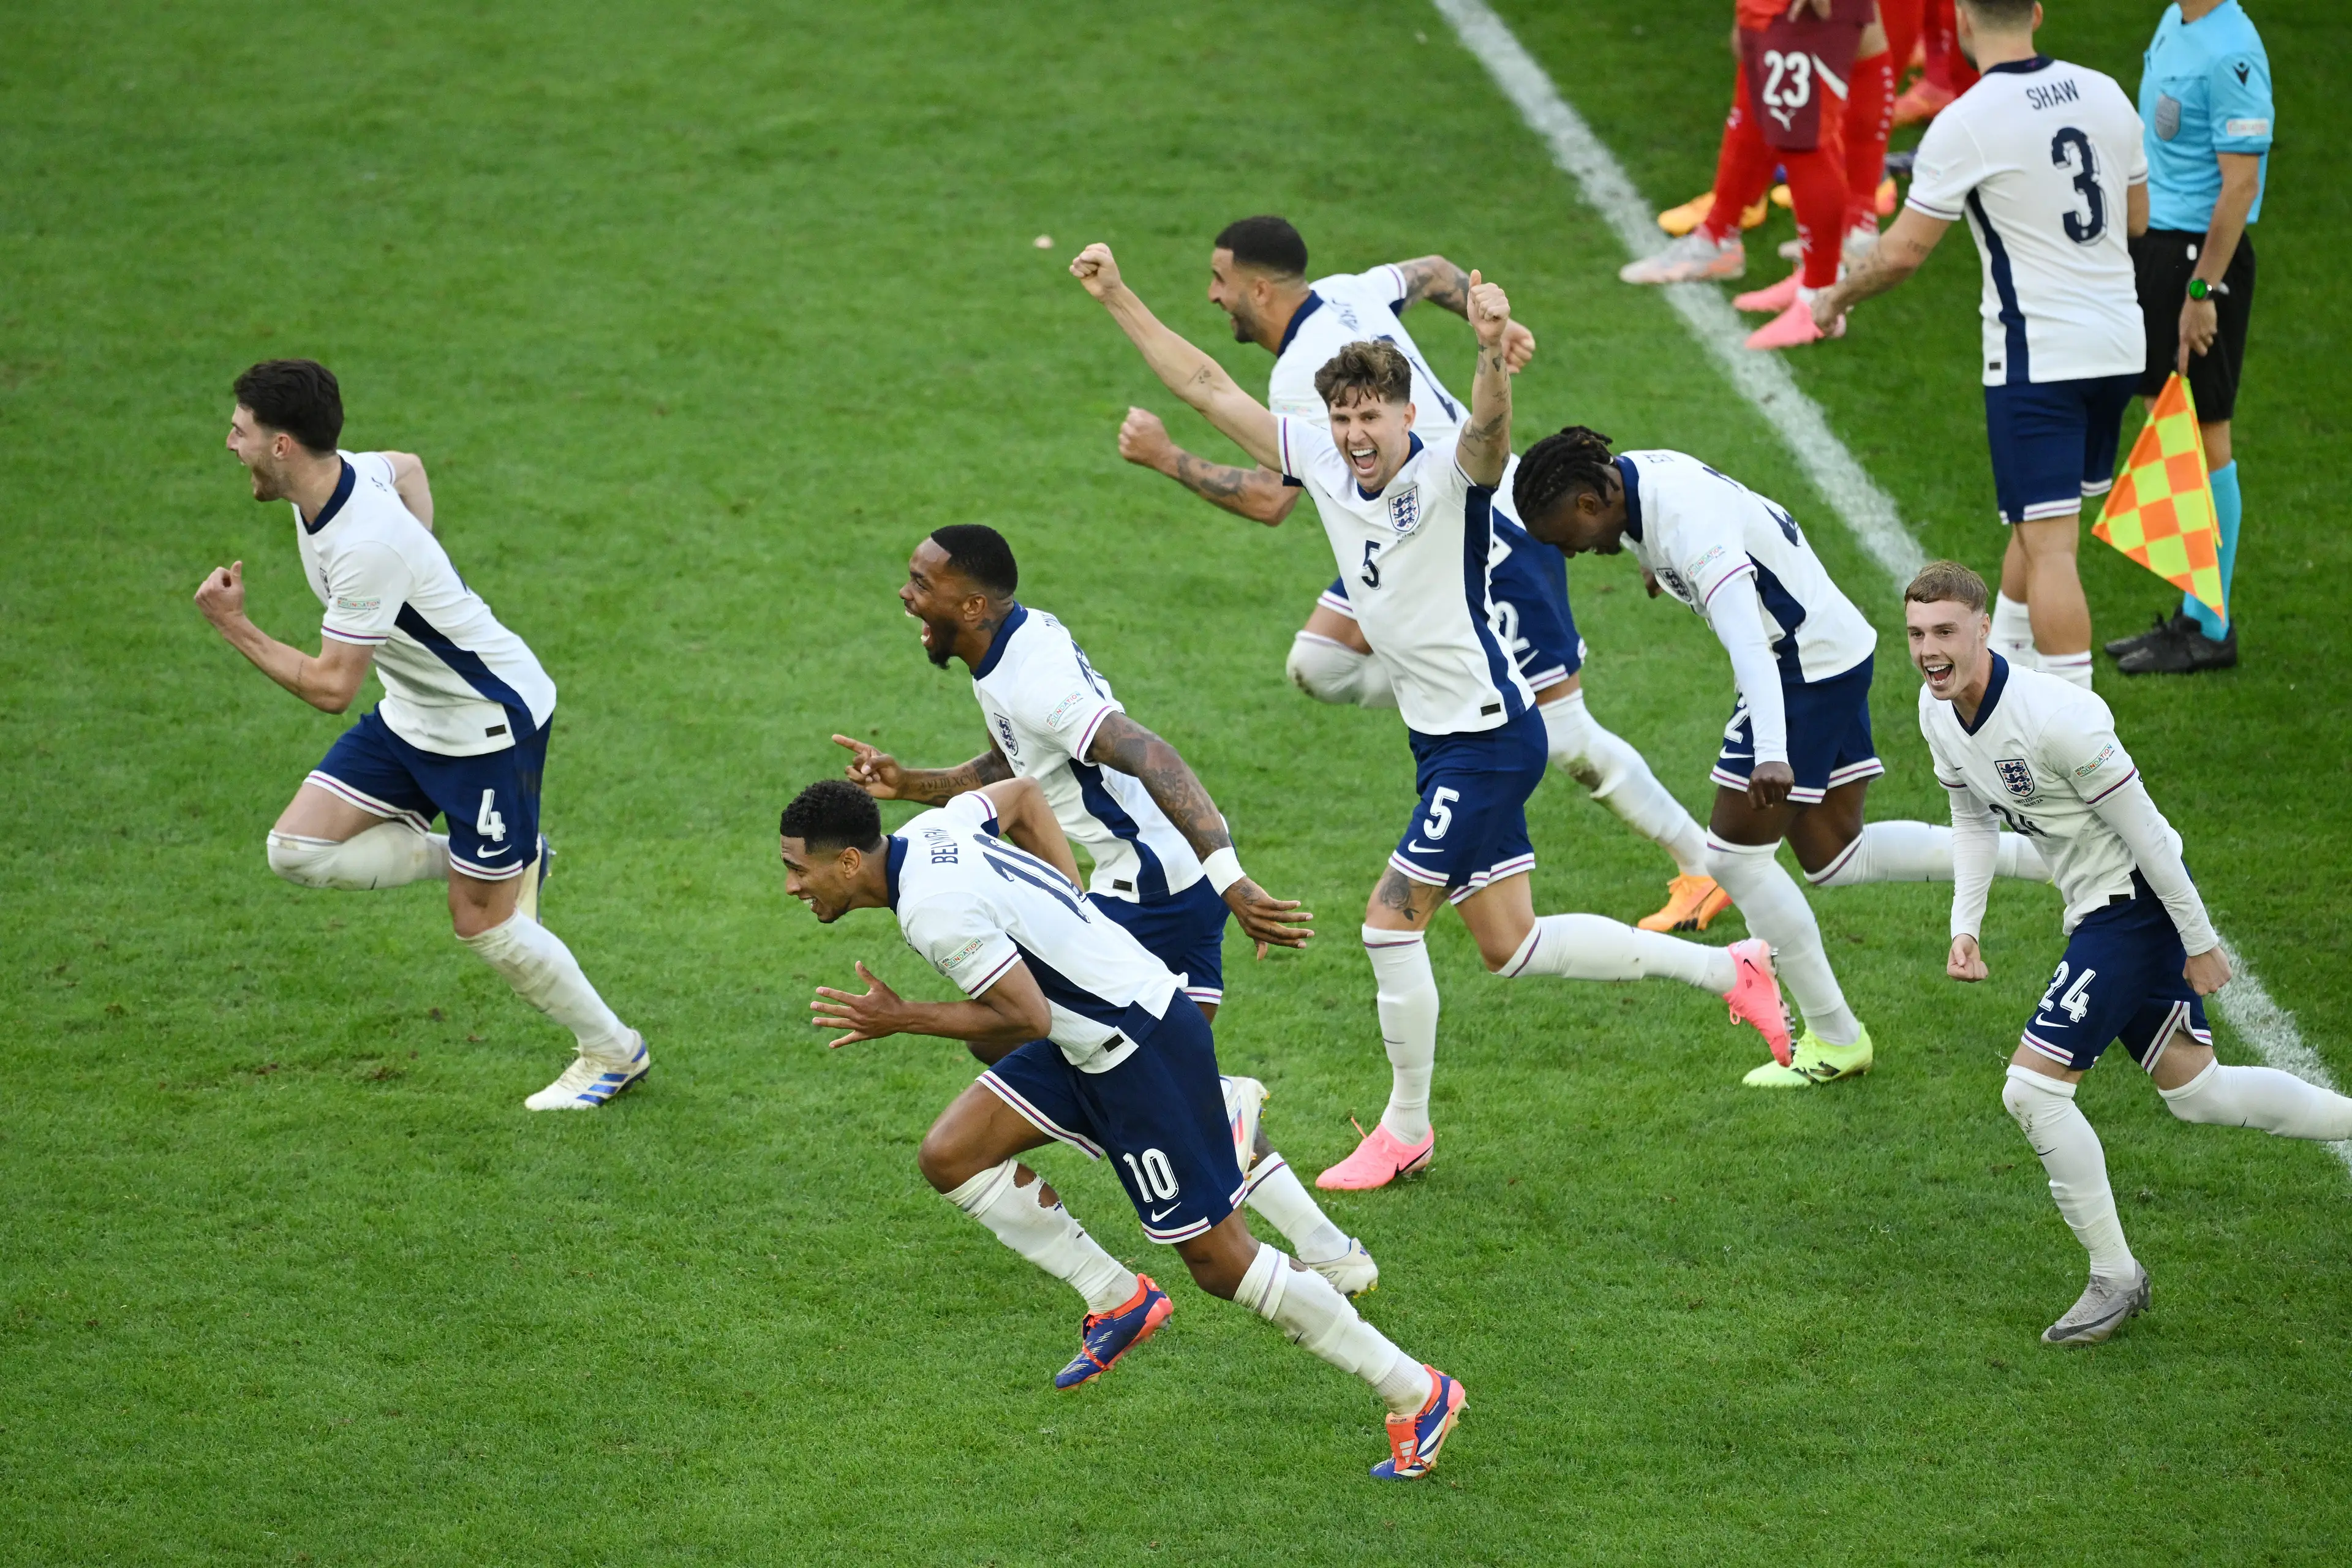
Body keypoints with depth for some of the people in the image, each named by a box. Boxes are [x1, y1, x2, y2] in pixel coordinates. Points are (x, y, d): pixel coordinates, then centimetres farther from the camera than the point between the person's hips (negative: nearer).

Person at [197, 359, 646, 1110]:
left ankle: (612, 1052, 23)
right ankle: (497, 863, 12)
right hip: (412, 715, 9)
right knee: (298, 850, -1)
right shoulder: (339, 473, -6)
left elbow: (331, 688, -30)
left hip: (490, 723, -9)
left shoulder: (368, 548, -34)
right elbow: (408, 467, 19)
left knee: (482, 923, 1)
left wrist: (233, 625, -24)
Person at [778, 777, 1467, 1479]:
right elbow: (1022, 794, 21)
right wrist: (1074, 905, 17)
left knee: (1218, 1259, -3)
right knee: (951, 1155, 4)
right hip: (1088, 1040, 10)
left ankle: (1416, 1394, 6)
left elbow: (1028, 1019, -21)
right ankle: (1119, 1300, 13)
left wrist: (903, 1020, -14)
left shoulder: (935, 912, -25)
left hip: (1144, 1051, -10)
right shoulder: (927, 832, 3)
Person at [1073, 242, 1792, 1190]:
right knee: (1509, 946, 13)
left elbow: (1489, 428, -42)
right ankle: (1728, 971, 24)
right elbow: (1209, 389, 6)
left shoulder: (1447, 476, -18)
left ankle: (1406, 1130, 10)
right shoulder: (1323, 465, 2)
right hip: (1443, 740, 9)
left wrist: (1493, 356, -64)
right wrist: (1119, 301, 1)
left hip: (1488, 737, -9)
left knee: (1391, 918, -6)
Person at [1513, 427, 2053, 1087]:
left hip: (1807, 668, -10)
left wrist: (1772, 754, -50)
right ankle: (2045, 854, 12)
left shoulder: (1687, 529, -28)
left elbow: (1747, 641, -39)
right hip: (1837, 650, 10)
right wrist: (1663, 567, 48)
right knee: (1833, 858, 13)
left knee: (1736, 855, -4)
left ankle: (1835, 1039, 4)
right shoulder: (1639, 474, 1)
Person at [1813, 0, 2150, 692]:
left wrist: (1837, 296, 9)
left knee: (2049, 543, -7)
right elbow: (2140, 216, 16)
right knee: (2039, 520, 23)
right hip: (2119, 343, 7)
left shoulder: (1966, 123, -15)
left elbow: (1902, 252, -9)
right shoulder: (2103, 93, 4)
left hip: (2037, 353, -7)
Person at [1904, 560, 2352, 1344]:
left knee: (2033, 1088, -13)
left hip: (2138, 905, -9)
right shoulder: (1939, 711, -2)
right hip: (2097, 908, 9)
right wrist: (1965, 926, 2)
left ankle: (2115, 1279, 1)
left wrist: (2199, 942, -15)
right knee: (2196, 1091, 17)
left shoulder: (2054, 718, -29)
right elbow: (1971, 818, 14)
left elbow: (2141, 828, -21)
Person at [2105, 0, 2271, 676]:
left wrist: (2201, 292, -21)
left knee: (2204, 435, -2)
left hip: (2204, 254, -10)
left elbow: (2240, 184, -21)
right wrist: (2135, 239, 21)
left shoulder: (2229, 55, -20)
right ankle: (2194, 613, 24)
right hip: (2156, 241, 10)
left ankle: (2211, 629, 6)